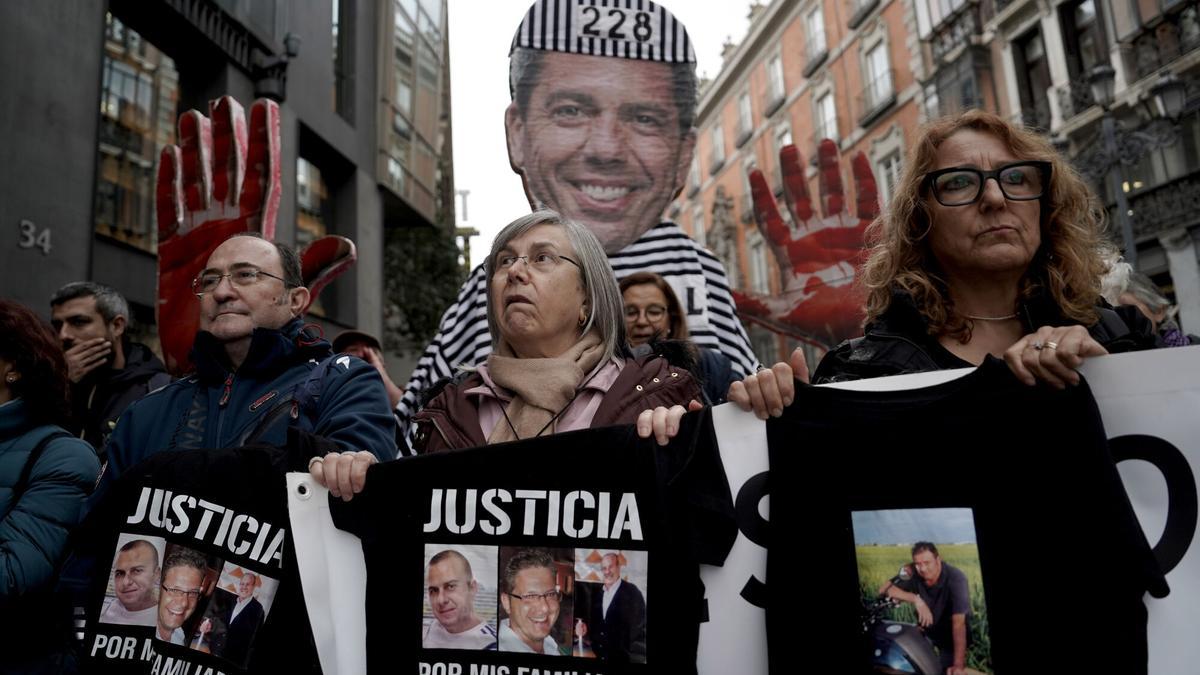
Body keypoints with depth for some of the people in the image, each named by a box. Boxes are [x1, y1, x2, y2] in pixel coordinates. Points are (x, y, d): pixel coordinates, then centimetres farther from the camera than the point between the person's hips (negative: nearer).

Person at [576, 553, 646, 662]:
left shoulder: (632, 593, -11)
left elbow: (638, 628, -12)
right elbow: (595, 622, 13)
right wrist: (585, 628, -7)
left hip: (621, 656, -5)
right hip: (598, 655, 5)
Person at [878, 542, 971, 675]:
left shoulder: (955, 578, -28)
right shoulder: (914, 574, -17)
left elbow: (959, 622, -35)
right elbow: (884, 590, -23)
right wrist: (916, 599, -37)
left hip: (951, 635, -3)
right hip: (927, 631, 3)